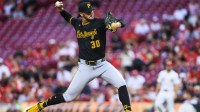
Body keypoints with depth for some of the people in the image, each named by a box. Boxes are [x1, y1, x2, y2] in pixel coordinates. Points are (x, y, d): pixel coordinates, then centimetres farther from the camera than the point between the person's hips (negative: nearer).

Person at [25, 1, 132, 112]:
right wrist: (60, 9, 5)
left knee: (121, 84, -21)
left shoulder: (100, 22, -11)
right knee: (69, 96, 2)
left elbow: (121, 23, -23)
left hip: (102, 64, -1)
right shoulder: (77, 23, 0)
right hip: (85, 67, 1)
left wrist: (116, 25, -46)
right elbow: (68, 17, 24)